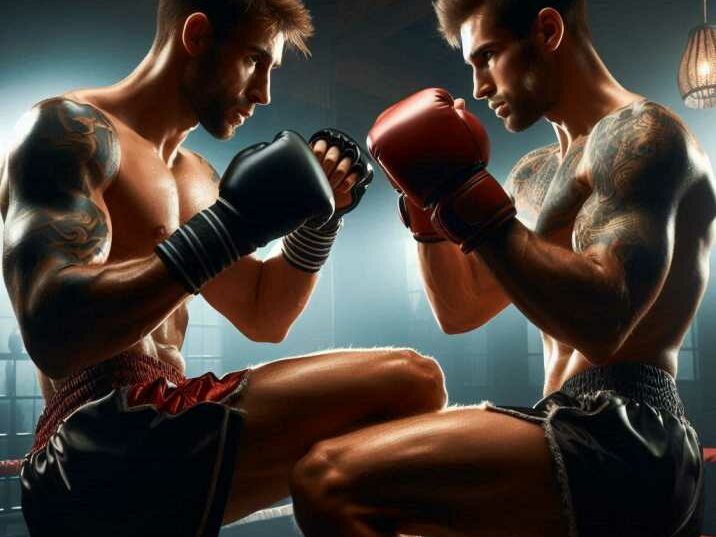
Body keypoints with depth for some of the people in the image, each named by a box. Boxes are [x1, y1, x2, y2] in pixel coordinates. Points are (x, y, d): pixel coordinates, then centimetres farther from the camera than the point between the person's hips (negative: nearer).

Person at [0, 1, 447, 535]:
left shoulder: (191, 174, 21)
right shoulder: (71, 129, -6)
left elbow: (262, 316, 24)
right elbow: (52, 333, -21)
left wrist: (318, 217, 9)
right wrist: (226, 228, -25)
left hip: (157, 435, 10)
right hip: (101, 450, -9)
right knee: (408, 382, -21)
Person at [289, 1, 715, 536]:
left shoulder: (639, 134, -8)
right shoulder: (536, 173, 20)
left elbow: (602, 326, -24)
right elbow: (459, 310, 22)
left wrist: (466, 196, -20)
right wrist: (426, 197, 10)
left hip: (626, 443, -10)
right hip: (583, 434, 10)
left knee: (329, 482, -26)